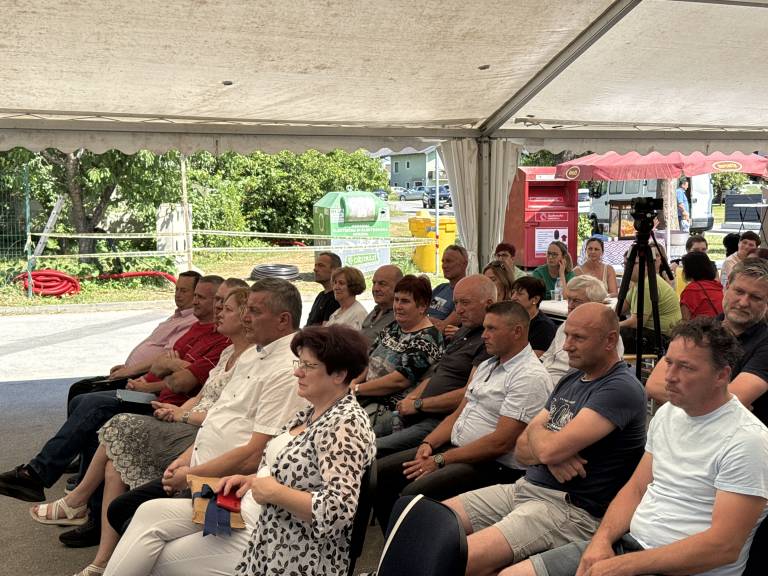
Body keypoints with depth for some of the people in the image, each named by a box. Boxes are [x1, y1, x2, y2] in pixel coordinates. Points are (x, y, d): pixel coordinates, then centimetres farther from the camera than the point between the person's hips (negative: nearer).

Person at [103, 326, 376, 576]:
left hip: (283, 549, -9)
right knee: (150, 513, 2)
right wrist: (253, 480, 2)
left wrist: (273, 492, -22)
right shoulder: (314, 412, 9)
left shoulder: (344, 425, -21)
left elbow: (339, 510, -29)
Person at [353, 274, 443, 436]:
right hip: (368, 398, 8)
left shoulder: (426, 339, -13)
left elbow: (400, 380, -20)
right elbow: (369, 359, 18)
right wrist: (353, 382, -2)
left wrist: (357, 388, -13)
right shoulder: (393, 327, 15)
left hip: (393, 408, -8)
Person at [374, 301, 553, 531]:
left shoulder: (530, 377, -14)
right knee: (379, 473, 2)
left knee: (412, 494, -28)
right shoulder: (487, 366, 17)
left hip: (494, 466, -9)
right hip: (454, 449, 10)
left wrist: (441, 460, -18)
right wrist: (428, 444, -1)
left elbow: (501, 443, -21)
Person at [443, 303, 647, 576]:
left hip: (572, 509, -9)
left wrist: (536, 430, 2)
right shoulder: (570, 381, 16)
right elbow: (521, 449, 14)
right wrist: (549, 456, -9)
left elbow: (550, 448, -22)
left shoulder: (621, 388, -13)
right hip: (525, 487, 9)